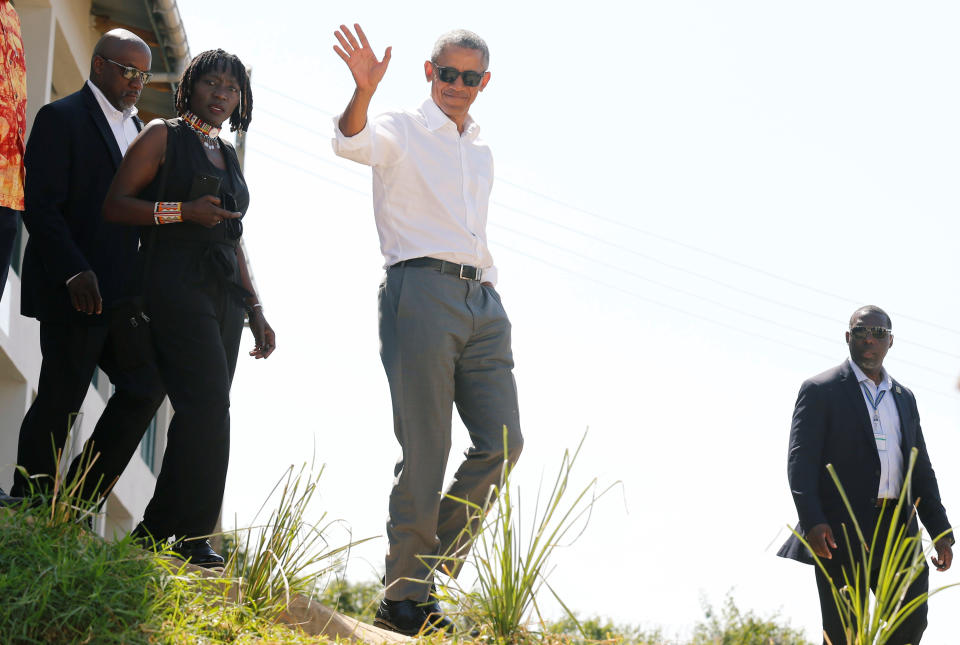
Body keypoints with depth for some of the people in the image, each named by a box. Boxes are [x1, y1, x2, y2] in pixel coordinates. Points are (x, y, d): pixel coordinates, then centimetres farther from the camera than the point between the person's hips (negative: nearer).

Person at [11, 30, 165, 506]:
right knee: (59, 402, -4)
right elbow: (41, 207, -13)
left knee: (146, 386, 4)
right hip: (75, 290, -8)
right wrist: (74, 272, -23)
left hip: (122, 294, 8)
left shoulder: (136, 128, 19)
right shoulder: (61, 118, -5)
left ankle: (82, 500, 12)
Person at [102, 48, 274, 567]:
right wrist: (184, 210, -15)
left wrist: (255, 310, 21)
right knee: (208, 405, -17)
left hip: (224, 293, 7)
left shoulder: (228, 155, 23)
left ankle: (159, 532, 3)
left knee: (205, 412, -1)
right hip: (177, 285, -7)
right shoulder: (163, 136, 3)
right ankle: (189, 535, -14)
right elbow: (114, 205, -4)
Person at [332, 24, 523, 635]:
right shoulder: (402, 132, 4)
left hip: (481, 300, 6)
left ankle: (432, 563, 14)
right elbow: (352, 142, -18)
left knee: (502, 441, -1)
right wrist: (363, 93, -38)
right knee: (425, 450, -8)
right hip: (421, 290, -6)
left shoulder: (481, 152, 23)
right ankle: (406, 597, 0)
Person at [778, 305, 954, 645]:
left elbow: (921, 470, 21)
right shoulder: (820, 390, 2)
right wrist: (812, 522, -21)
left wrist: (941, 531, 11)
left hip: (899, 530, 5)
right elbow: (800, 461, -7)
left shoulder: (904, 398, 21)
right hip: (841, 532, -5)